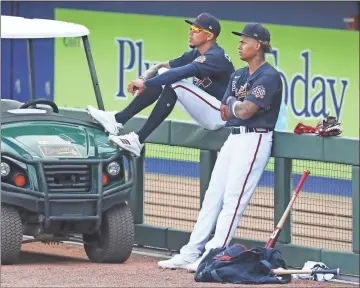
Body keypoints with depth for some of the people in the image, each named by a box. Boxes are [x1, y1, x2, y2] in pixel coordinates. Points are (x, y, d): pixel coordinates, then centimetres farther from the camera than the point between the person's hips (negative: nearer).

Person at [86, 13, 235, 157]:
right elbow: (163, 66, 6)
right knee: (162, 75, 1)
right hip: (206, 112, 9)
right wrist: (143, 79, -14)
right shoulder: (196, 54, 9)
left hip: (221, 116, -9)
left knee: (174, 83, -26)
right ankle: (118, 120, -3)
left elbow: (182, 72, -33)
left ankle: (138, 140, -27)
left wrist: (146, 84, -36)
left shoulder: (216, 57, -21)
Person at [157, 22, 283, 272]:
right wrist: (240, 105, -3)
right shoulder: (238, 75, 17)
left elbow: (244, 111, -19)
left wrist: (233, 102, 1)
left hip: (254, 139, -9)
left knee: (233, 198, -12)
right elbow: (226, 113, 14)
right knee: (213, 195, 8)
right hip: (233, 138, 9)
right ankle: (191, 253, 9)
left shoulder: (268, 76, -11)